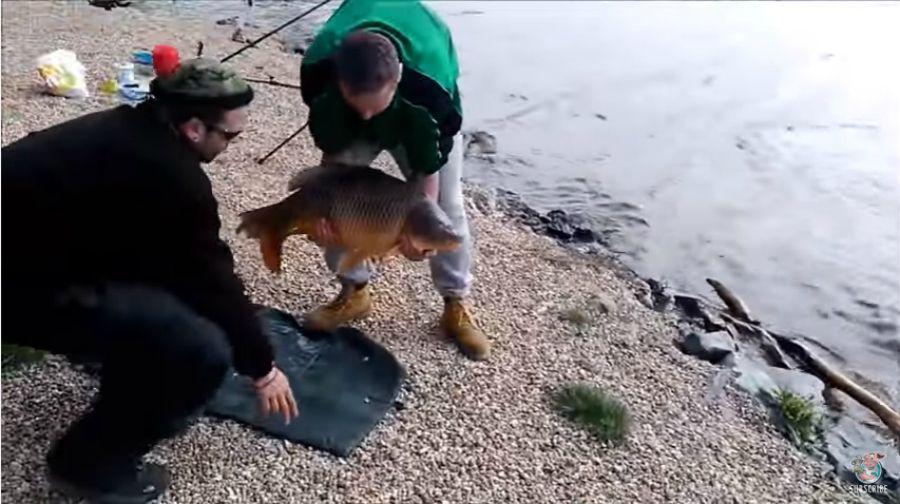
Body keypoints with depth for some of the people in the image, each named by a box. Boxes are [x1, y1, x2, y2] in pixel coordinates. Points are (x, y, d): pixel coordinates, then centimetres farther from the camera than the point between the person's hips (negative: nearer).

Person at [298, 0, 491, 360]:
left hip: (420, 115, -2)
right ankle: (354, 291, 12)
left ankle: (457, 304, 9)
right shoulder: (317, 70, -39)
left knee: (445, 207, -7)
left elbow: (429, 167, -32)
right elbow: (332, 148, -22)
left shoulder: (431, 86, -46)